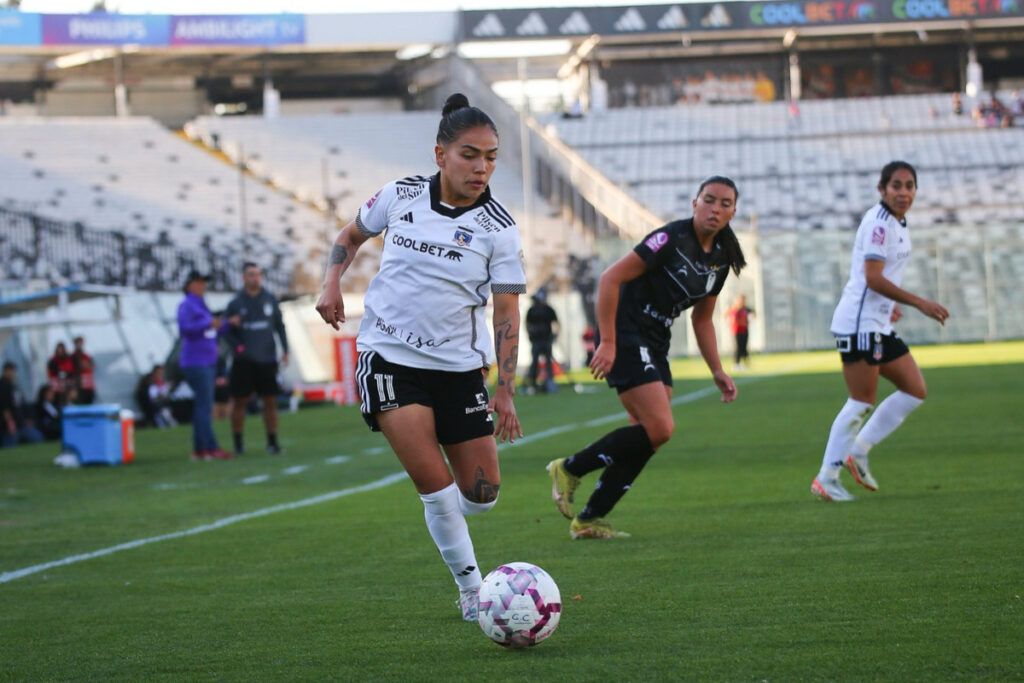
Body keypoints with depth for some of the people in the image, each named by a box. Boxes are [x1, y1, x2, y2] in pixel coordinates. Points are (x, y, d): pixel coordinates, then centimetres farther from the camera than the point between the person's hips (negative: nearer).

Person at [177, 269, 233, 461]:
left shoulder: (200, 305, 19)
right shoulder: (186, 305, -8)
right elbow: (184, 328, -22)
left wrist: (227, 323, 13)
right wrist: (208, 324, -30)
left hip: (208, 362, 10)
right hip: (195, 364, -10)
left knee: (202, 407, 9)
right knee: (204, 406, -12)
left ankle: (199, 449, 12)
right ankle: (211, 448, -15)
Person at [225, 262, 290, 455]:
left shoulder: (270, 300, 7)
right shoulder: (236, 303, 1)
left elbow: (279, 326, 11)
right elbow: (228, 332, 4)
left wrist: (285, 349, 2)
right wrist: (237, 346, -14)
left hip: (267, 360, 2)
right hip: (244, 361, -2)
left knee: (270, 402, 2)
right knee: (240, 402, 1)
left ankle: (272, 442, 9)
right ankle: (238, 443, 9)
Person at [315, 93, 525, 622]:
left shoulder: (497, 227, -6)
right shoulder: (401, 196, -3)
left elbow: (507, 311, -6)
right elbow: (352, 235, 16)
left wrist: (505, 391, -13)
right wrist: (331, 283, -2)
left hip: (460, 365, 1)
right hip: (389, 356, -1)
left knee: (481, 494, 1)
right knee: (434, 481, -15)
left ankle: (443, 517, 35)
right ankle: (471, 587, -4)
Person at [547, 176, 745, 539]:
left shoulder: (721, 258, 7)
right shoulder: (672, 239, -18)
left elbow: (702, 319, 20)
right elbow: (611, 278, -19)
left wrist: (717, 371, 13)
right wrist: (607, 342, -22)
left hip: (655, 345, 9)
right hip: (625, 336, -9)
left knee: (646, 437, 3)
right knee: (660, 428, -18)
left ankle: (588, 519, 11)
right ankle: (569, 469, -2)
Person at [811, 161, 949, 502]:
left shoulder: (897, 224, 15)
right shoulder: (878, 223, -16)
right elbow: (873, 278, -22)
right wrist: (920, 303, -22)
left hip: (879, 324, 10)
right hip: (859, 323, -10)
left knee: (915, 390, 8)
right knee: (863, 402, -8)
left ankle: (858, 451, 12)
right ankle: (825, 479, -2)